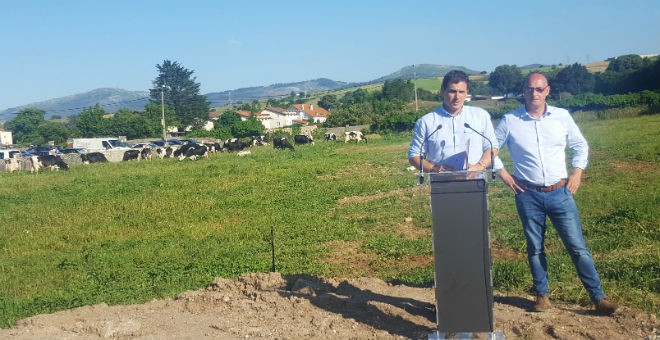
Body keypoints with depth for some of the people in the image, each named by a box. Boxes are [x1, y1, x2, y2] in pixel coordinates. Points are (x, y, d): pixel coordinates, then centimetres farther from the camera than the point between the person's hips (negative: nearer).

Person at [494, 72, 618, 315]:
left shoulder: (562, 116, 2)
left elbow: (580, 145, 15)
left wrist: (577, 171, 4)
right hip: (528, 195, 0)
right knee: (535, 249, 10)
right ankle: (543, 295, 24)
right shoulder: (509, 121, -2)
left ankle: (598, 297, 10)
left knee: (578, 247, 1)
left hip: (560, 193, 1)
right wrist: (503, 173, 0)